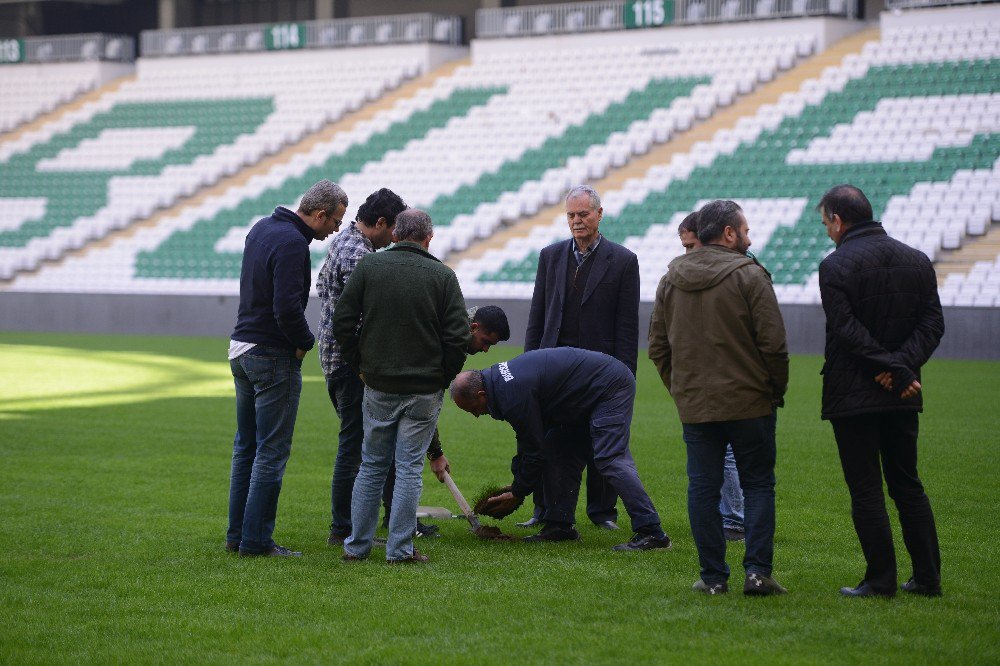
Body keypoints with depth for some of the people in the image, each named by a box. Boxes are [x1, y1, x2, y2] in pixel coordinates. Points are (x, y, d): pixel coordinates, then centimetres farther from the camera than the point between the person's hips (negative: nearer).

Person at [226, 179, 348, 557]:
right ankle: (256, 541, -1)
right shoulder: (292, 244, -20)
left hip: (241, 350, 9)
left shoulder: (261, 228, 11)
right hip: (273, 356, -9)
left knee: (246, 446, 15)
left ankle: (237, 534, 19)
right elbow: (287, 308, -27)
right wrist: (305, 341, -8)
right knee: (272, 451, -3)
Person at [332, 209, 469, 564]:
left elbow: (342, 321, -2)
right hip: (425, 388, -2)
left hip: (378, 387, 2)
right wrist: (444, 377, 5)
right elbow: (459, 335, -8)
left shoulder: (369, 265, -2)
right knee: (409, 467, 4)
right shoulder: (443, 275, -5)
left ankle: (357, 544, 14)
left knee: (371, 465, 13)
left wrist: (359, 365, 10)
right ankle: (400, 548, 3)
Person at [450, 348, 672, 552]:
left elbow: (534, 450, -15)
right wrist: (517, 482, 19)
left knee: (610, 459, -19)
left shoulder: (514, 395, -24)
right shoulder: (499, 378, 8)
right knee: (564, 456, 11)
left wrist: (517, 494, -2)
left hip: (611, 385, -11)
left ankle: (652, 534, -24)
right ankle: (560, 527, 14)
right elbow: (528, 440, 19)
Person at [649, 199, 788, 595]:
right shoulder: (749, 276, -8)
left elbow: (657, 346, 11)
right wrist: (776, 390, 2)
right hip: (749, 402, -4)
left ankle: (713, 576, 5)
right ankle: (757, 570, -4)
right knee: (758, 485, 4)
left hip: (694, 405, 4)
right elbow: (773, 343, -11)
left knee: (703, 488, 7)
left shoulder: (671, 280, 8)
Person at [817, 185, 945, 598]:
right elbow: (933, 323, 2)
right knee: (907, 486, 14)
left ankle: (880, 580, -1)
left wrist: (896, 370, -14)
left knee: (866, 491, 0)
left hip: (852, 395, -6)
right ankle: (927, 577, 13)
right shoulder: (917, 261, 9)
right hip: (903, 396, 6)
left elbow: (847, 330, -17)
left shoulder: (836, 266, -9)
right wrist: (902, 366, -9)